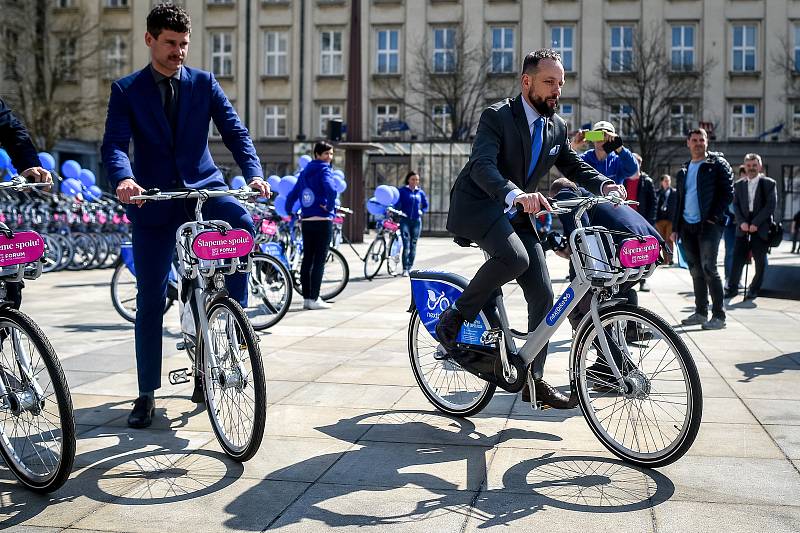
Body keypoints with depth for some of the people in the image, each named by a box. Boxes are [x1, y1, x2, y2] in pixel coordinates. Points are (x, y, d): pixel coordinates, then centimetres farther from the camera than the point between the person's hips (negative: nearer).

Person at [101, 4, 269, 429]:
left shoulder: (204, 83, 8)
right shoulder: (126, 90, 4)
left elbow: (234, 131, -2)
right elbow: (114, 144, -9)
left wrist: (254, 173, -21)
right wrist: (123, 179, -32)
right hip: (153, 200, 0)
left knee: (241, 224, -33)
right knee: (150, 300, 3)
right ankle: (147, 394, 16)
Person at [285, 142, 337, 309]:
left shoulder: (305, 172, 15)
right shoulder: (324, 170, -7)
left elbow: (291, 196, 15)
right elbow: (331, 189, -28)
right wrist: (330, 206, -14)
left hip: (306, 222, 7)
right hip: (323, 221, -7)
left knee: (307, 260, 9)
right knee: (319, 261, -3)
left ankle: (306, 298, 13)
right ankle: (314, 299, -3)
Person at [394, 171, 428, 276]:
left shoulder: (420, 192, 11)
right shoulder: (402, 191, 3)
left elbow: (426, 205, 22)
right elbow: (397, 203, -1)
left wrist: (421, 211, 5)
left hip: (416, 221, 3)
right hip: (405, 220, -3)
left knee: (413, 245, 5)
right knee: (406, 244, -14)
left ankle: (410, 268, 13)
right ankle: (405, 269, -16)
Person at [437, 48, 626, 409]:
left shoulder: (557, 127, 6)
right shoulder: (496, 117, -15)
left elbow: (574, 166, 16)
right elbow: (482, 166, -30)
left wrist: (604, 185, -6)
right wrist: (515, 194, -49)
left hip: (517, 215, 7)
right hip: (479, 207, -7)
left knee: (542, 296, -1)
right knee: (514, 258, -35)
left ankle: (534, 379, 11)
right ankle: (456, 316, -14)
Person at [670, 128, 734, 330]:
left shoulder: (717, 164, 2)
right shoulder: (683, 170, 19)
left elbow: (728, 194, -5)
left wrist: (713, 217, -14)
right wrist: (675, 227, 15)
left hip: (708, 225, -6)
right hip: (687, 227, 6)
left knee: (708, 268, -12)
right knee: (696, 271, 9)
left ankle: (719, 315, -8)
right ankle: (701, 312, 16)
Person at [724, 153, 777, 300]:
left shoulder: (769, 183, 1)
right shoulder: (739, 185, 11)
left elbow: (771, 205, -6)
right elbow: (735, 205, 7)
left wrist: (756, 223, -14)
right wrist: (742, 222, -9)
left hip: (761, 228, -2)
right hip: (743, 228, 2)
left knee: (760, 261, 4)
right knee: (737, 258, -5)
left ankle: (754, 289, 16)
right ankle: (732, 288, 3)